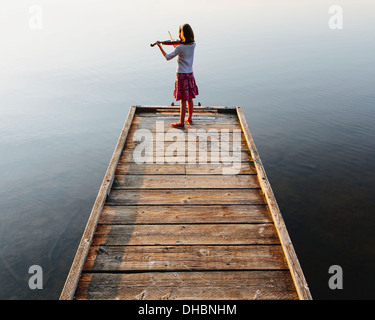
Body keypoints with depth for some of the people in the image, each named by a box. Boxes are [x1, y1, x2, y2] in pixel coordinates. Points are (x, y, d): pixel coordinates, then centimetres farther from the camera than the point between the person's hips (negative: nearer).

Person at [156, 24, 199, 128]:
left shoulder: (179, 48, -17)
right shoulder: (193, 45, 1)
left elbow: (167, 57, -9)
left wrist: (160, 46, -1)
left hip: (182, 75, -6)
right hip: (190, 74, 6)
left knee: (183, 100, -1)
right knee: (190, 99, 14)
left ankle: (181, 122, 7)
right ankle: (189, 119, 27)